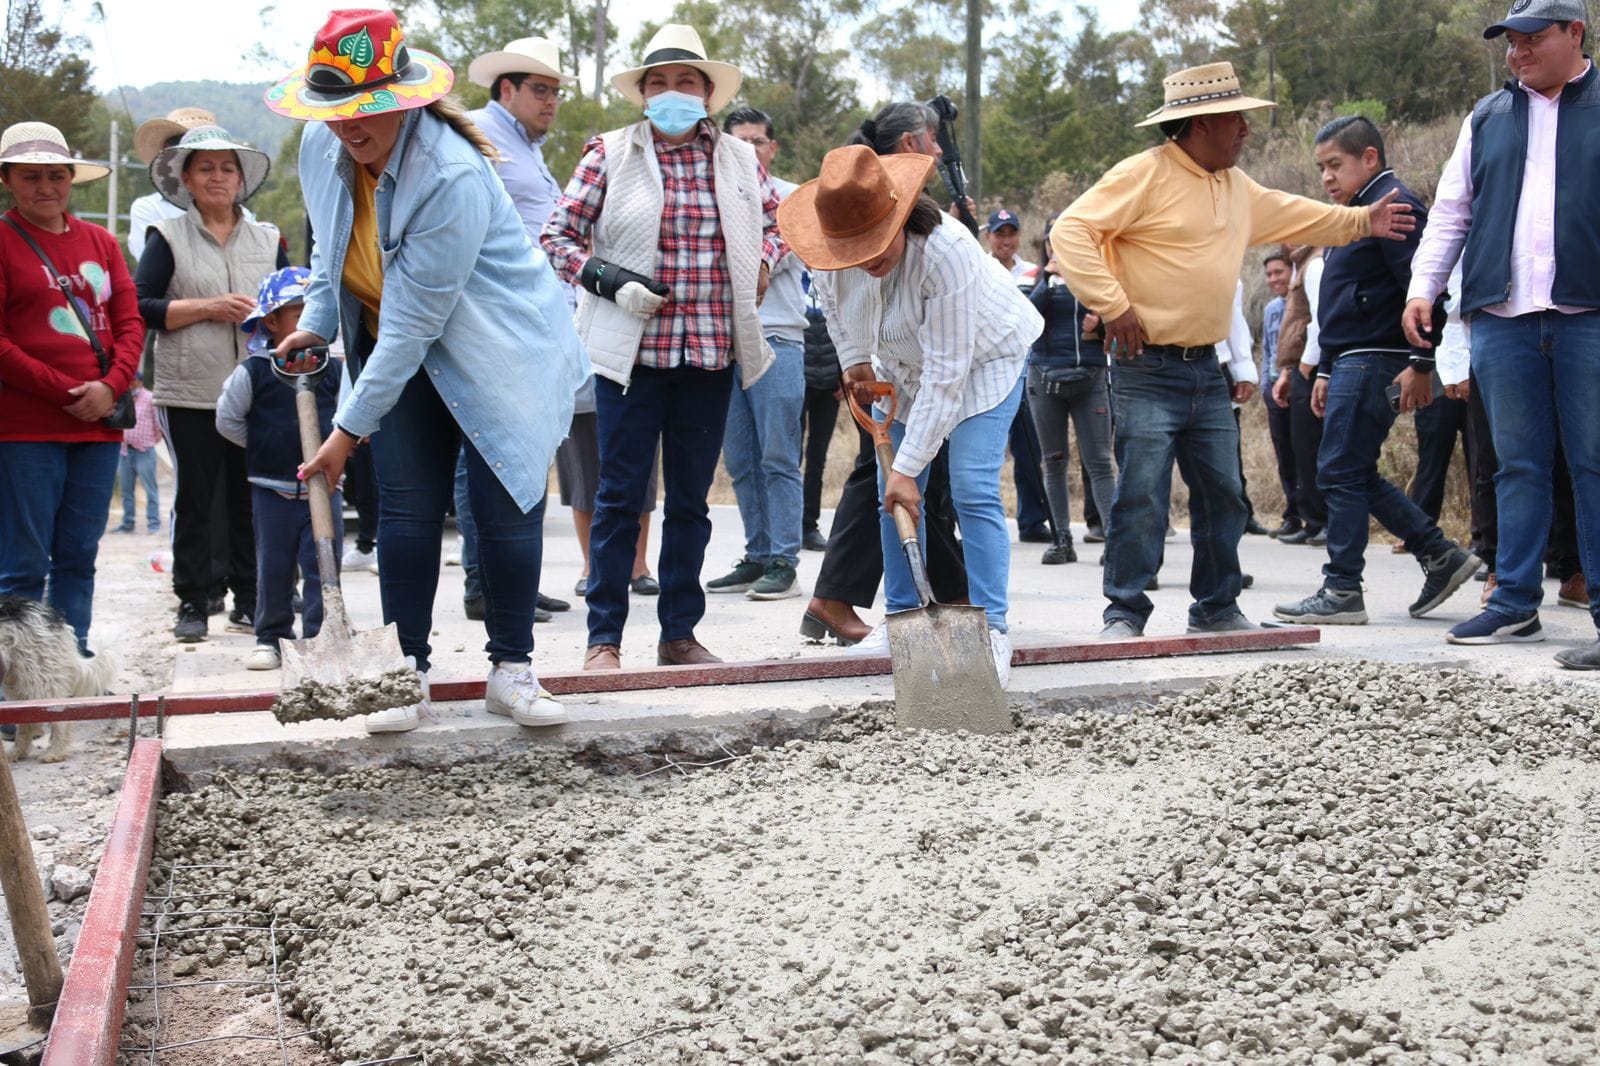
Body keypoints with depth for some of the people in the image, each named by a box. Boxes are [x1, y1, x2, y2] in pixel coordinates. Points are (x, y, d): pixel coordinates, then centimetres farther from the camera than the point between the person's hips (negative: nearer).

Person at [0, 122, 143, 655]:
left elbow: (130, 322, 11)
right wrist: (66, 391, -13)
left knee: (79, 558, 10)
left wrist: (110, 387, -7)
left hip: (99, 427, 5)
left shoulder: (99, 241, 14)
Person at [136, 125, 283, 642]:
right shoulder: (168, 238, 6)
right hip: (191, 392, -2)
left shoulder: (268, 240, 15)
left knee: (252, 500, 5)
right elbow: (140, 308, -2)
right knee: (194, 500, 0)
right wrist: (207, 308, -12)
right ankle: (192, 604, 7)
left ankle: (249, 601, 14)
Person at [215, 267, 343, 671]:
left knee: (323, 566, -1)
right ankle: (271, 637, 20)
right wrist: (264, 445, 4)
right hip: (272, 490, -1)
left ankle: (319, 637, 7)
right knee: (273, 568, 8)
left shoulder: (333, 370, 1)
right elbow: (227, 419, 5)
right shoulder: (253, 373, -5)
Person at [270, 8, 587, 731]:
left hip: (500, 350, -6)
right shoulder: (320, 147, -7)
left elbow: (412, 323, -30)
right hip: (399, 348, 6)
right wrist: (316, 321, 2)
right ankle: (408, 671, 7)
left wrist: (349, 429, -27)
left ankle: (511, 670, 7)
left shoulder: (452, 176, -31)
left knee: (505, 504, -6)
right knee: (406, 507, -1)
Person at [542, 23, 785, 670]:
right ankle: (604, 637, 7)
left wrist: (763, 266, 6)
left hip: (711, 354, 3)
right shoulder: (610, 154, 0)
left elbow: (777, 221, 25)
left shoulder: (738, 160, 9)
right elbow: (558, 235, 2)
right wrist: (610, 281, -12)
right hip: (631, 351, -3)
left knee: (691, 498, 10)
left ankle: (680, 632, 20)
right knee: (620, 496, -1)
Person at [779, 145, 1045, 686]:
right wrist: (855, 360, -1)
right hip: (903, 364, 6)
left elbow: (945, 376, -38)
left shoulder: (946, 251, -41)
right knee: (891, 493, 2)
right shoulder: (833, 251, -23)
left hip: (982, 359, -6)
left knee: (973, 490, -18)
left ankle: (992, 628, -13)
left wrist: (908, 467, -36)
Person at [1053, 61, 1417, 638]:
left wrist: (1361, 221, 32)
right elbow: (1071, 232, -15)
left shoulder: (1236, 185, 17)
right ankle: (1125, 613, -1)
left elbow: (1288, 216, 35)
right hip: (1148, 369, -8)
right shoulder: (1145, 174, -10)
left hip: (1206, 369, 8)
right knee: (1140, 494, -9)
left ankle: (1216, 607, 21)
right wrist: (1112, 305, -19)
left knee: (1222, 493, 10)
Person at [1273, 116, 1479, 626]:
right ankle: (1441, 555, 17)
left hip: (1375, 362, -10)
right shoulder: (1356, 213, 21)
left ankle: (1342, 591, -2)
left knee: (1341, 473, -8)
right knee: (1356, 475, 11)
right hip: (1351, 363, 10)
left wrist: (1421, 365, -22)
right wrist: (1325, 370, 22)